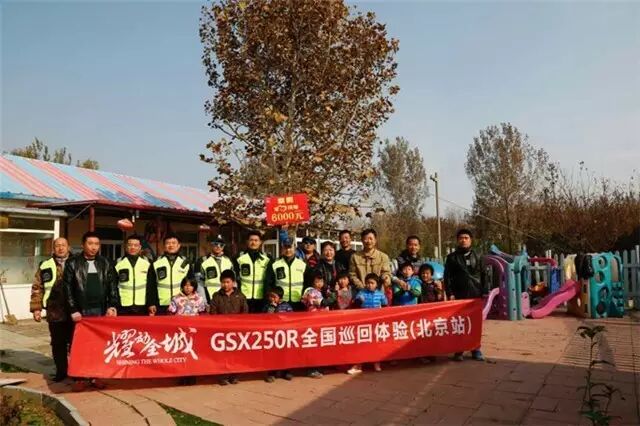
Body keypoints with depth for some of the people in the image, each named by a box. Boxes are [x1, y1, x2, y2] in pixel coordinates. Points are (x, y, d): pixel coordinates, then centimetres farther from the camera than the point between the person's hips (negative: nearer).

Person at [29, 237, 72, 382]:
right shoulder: (45, 266, 7)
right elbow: (37, 289, 7)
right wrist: (36, 308, -1)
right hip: (55, 313, 1)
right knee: (58, 344, 10)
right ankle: (61, 371, 22)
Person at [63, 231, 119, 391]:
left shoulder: (105, 263, 8)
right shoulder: (72, 263, 2)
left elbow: (113, 286, 6)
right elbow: (67, 288, -1)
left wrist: (112, 305, -5)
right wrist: (73, 310, -8)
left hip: (101, 310, 2)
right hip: (81, 311, -2)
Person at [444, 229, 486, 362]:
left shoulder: (477, 257, 12)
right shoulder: (452, 257, 4)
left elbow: (483, 275, 11)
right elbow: (447, 277, 0)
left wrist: (484, 292, 3)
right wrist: (450, 293, -7)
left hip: (476, 295, 2)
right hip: (459, 295, -2)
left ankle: (476, 350, 15)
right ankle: (458, 351, 7)